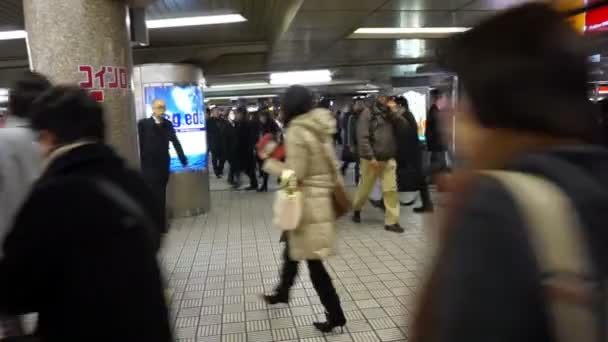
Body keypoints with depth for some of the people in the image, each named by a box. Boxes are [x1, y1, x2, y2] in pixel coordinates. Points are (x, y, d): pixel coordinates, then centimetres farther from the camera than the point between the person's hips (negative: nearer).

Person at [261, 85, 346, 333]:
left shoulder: (296, 132, -19)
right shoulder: (320, 128, 6)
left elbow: (294, 174, -21)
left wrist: (269, 162, -7)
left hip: (306, 203, -9)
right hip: (320, 198, 9)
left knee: (313, 262, 1)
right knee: (293, 249, 25)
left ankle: (335, 315, 11)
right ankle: (283, 292, 45)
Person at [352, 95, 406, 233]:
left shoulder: (390, 114, 11)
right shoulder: (367, 113, -6)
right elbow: (362, 137, -14)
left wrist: (395, 112, -9)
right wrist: (371, 157, -18)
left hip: (389, 159, 4)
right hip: (372, 159, -4)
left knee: (391, 189, -2)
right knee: (365, 188, 11)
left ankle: (391, 221, 4)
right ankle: (357, 209, 38)